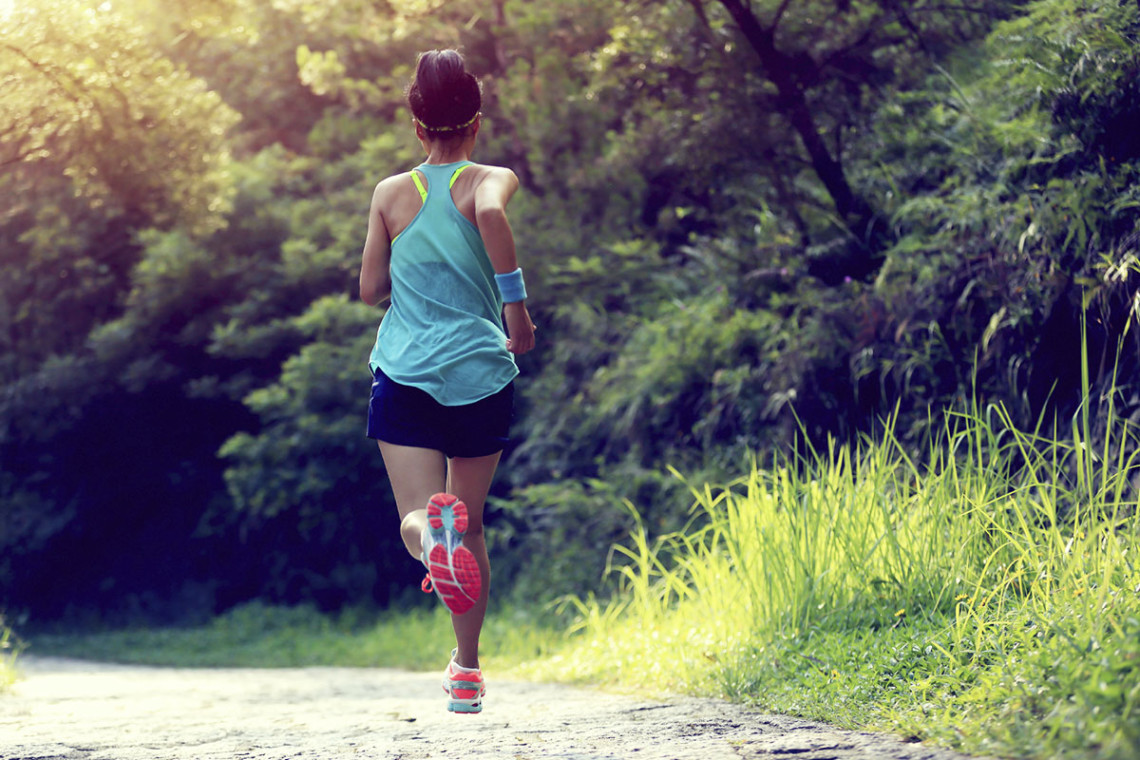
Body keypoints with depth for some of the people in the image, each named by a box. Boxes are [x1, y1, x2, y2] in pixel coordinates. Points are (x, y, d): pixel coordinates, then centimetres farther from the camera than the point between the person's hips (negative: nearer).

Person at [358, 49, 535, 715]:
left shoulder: (392, 194, 8)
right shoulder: (492, 180, 0)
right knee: (472, 522, 16)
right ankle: (467, 671, 20)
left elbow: (371, 289, 11)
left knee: (415, 514, -7)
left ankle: (434, 531, -47)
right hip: (481, 374, 0)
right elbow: (491, 214, -24)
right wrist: (516, 303, -18)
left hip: (405, 377, 0)